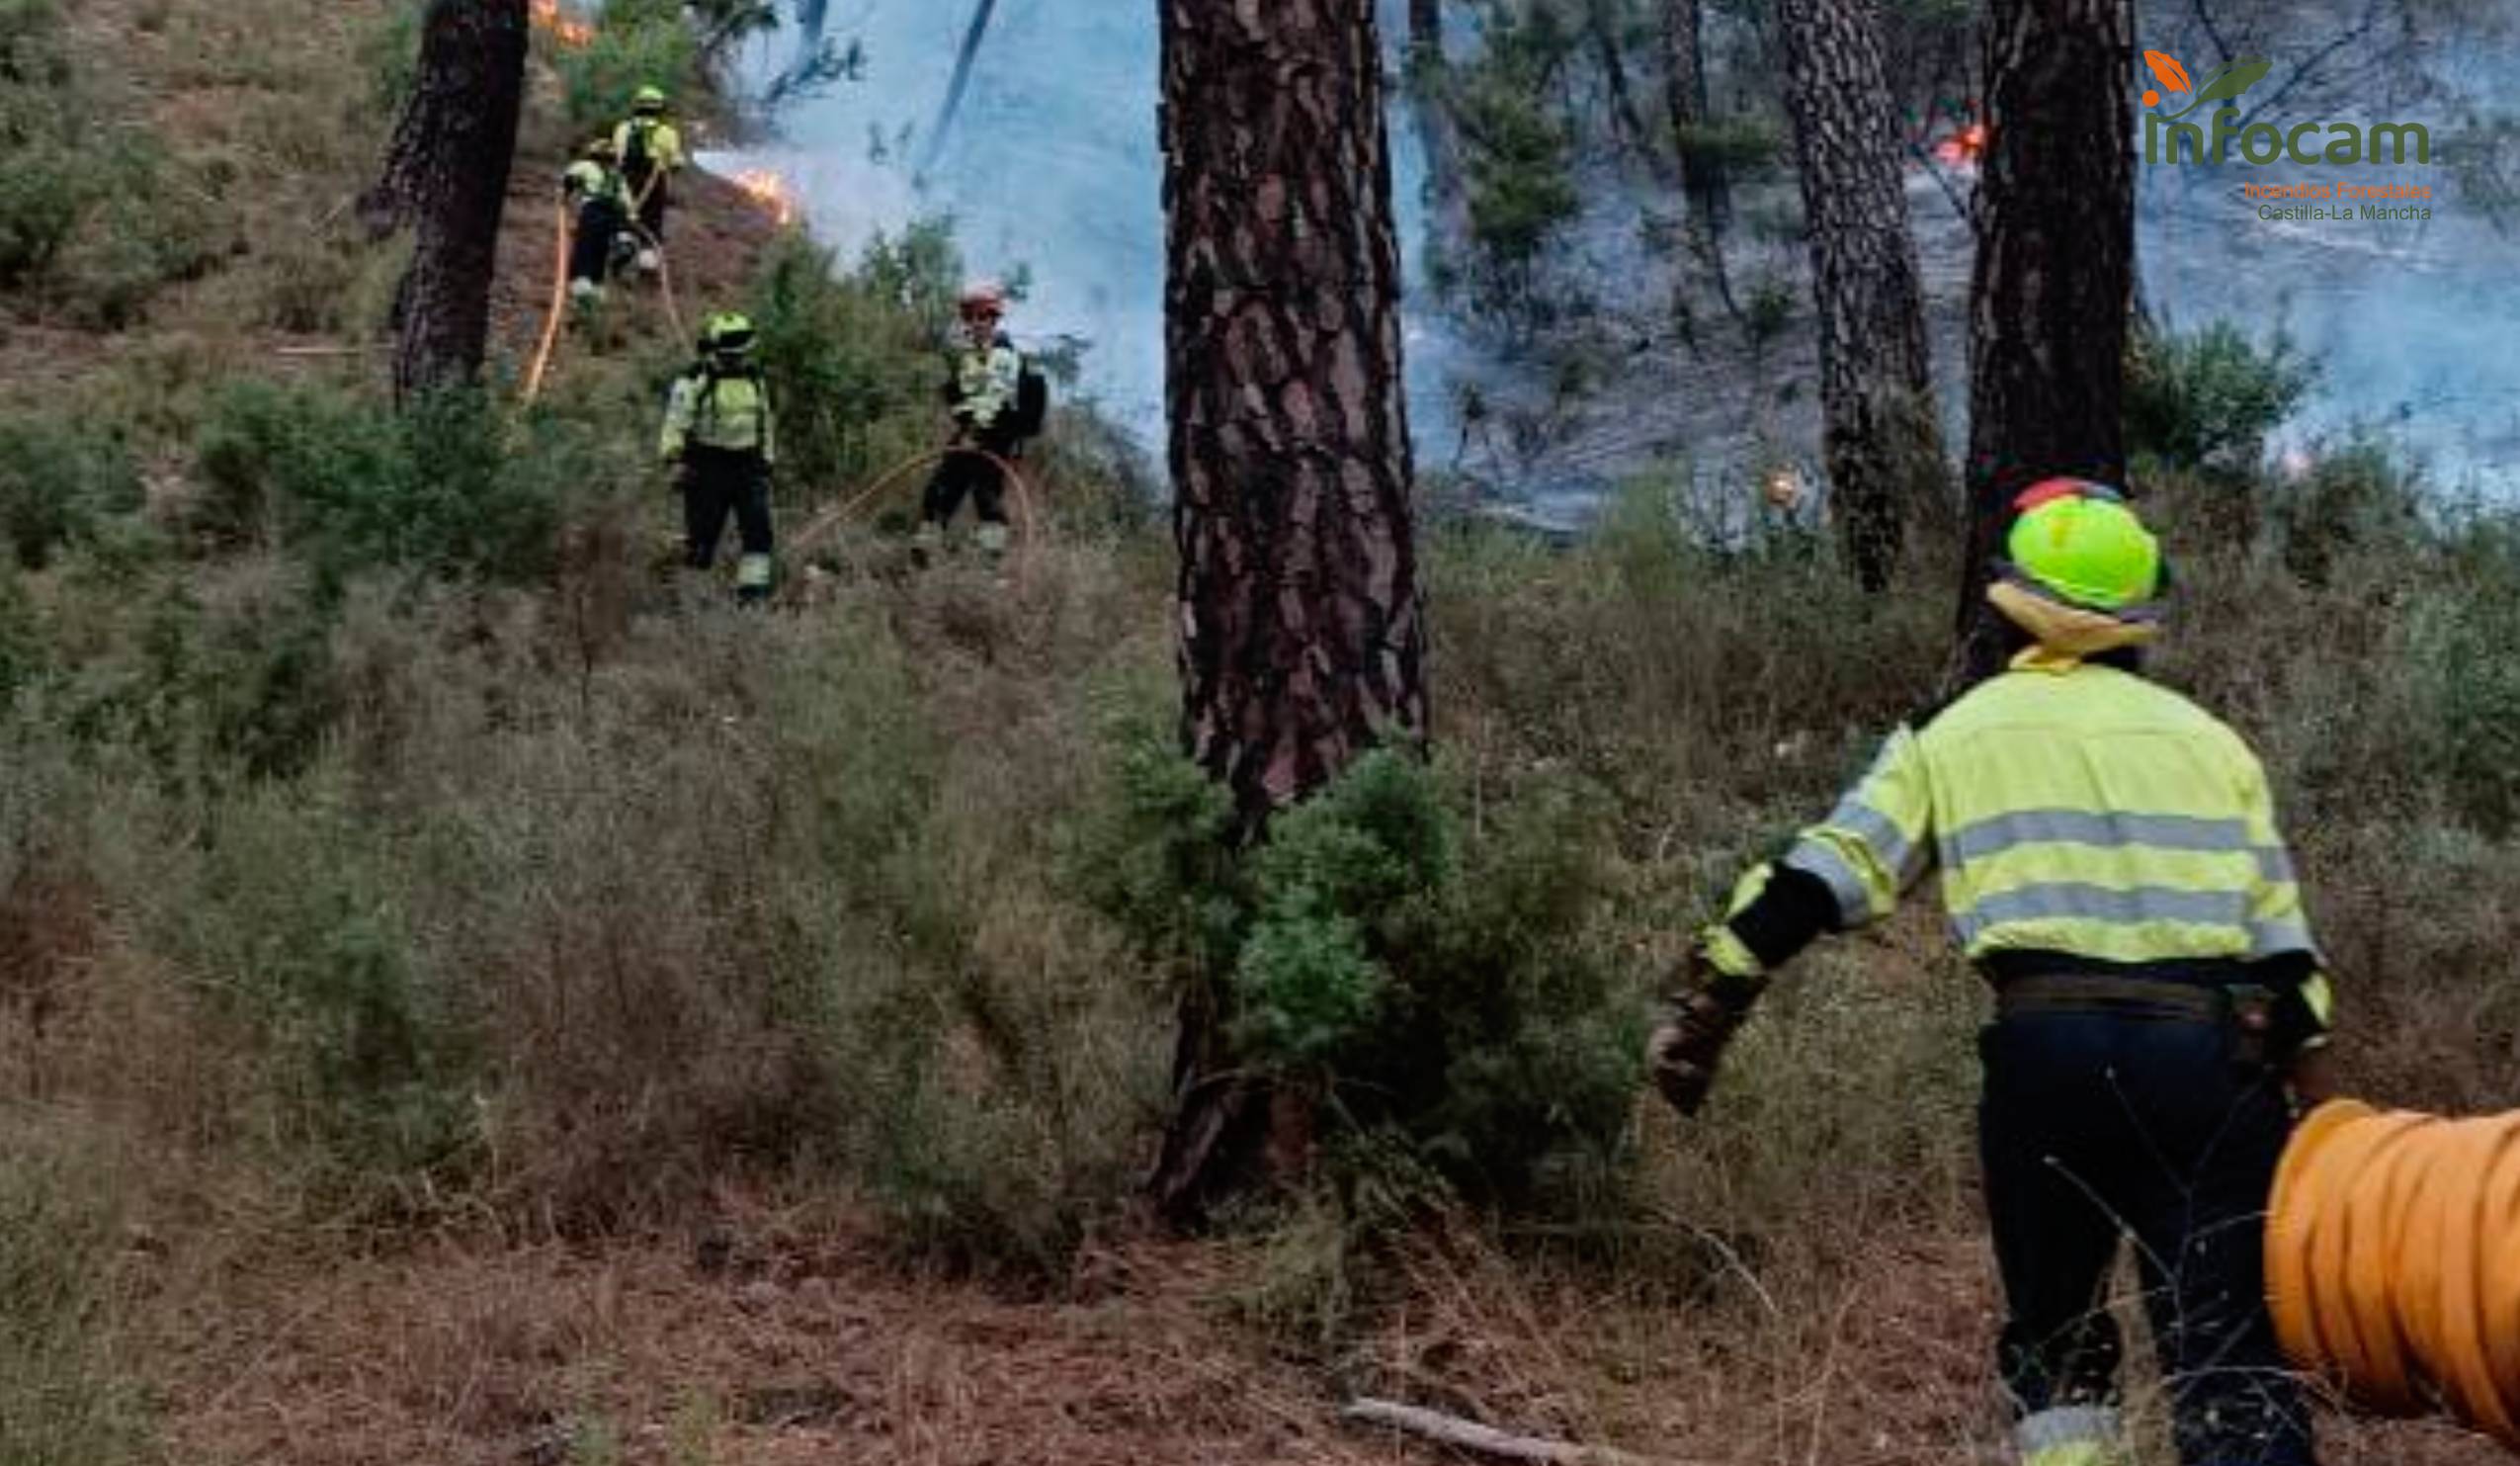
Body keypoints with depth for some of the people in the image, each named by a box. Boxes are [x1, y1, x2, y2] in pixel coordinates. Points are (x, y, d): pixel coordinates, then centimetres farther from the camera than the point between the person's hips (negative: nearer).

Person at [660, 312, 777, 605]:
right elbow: (676, 422, -10)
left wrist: (767, 462, 23)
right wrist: (675, 458, -20)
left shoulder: (755, 380, 14)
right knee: (702, 532, 1)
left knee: (758, 529, -6)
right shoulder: (694, 382, -6)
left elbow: (765, 424, 24)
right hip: (708, 467, -5)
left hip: (748, 465, 5)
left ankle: (753, 591, -4)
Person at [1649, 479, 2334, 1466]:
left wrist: (1707, 1004, 5)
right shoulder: (2210, 739, 18)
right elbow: (2282, 944, 14)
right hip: (2212, 1055, 1)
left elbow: (1819, 880, 3)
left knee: (2054, 1341, 17)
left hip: (2049, 1050, -1)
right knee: (2233, 1361, -1)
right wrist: (2321, 1114, 18)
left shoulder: (1959, 732, 13)